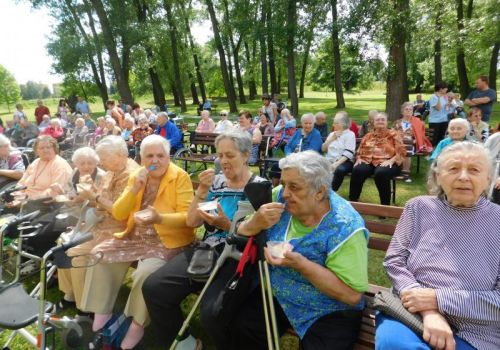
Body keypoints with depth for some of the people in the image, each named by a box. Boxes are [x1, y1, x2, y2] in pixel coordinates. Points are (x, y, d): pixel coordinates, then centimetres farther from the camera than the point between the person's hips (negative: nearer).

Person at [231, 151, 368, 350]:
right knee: (237, 331, -13)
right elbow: (241, 237, -3)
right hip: (277, 296, 4)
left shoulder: (344, 227, -24)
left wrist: (301, 264, -33)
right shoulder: (279, 196, -10)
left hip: (329, 312, -3)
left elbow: (352, 295, -23)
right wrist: (256, 224, -26)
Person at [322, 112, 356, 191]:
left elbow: (348, 153, -11)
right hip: (330, 161, 5)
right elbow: (323, 149, 13)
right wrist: (331, 139, 0)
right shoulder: (332, 134, 20)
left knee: (339, 169, -38)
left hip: (344, 161, -4)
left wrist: (336, 164, -23)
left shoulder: (350, 134, 1)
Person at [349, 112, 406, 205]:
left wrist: (391, 160, -16)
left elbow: (401, 150, 0)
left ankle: (385, 204, -23)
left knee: (380, 173, -38)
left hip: (387, 162, -3)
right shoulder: (369, 136, 22)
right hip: (368, 161, 3)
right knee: (357, 170, -30)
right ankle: (352, 201, -20)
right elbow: (360, 150, 21)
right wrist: (359, 158, 0)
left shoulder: (393, 134, 10)